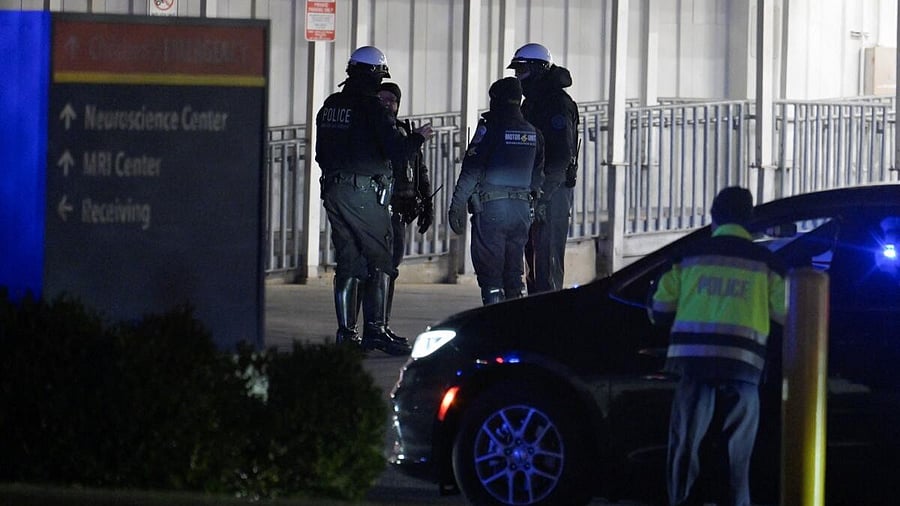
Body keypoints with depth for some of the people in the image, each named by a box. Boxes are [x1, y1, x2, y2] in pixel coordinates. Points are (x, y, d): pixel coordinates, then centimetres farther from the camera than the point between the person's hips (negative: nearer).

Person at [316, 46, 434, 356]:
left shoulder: (330, 106, 13)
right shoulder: (370, 106, -11)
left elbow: (321, 153, 20)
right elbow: (395, 148, -15)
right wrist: (419, 137, 3)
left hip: (333, 190, 7)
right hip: (365, 193, -7)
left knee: (347, 262, 11)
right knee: (379, 261, -3)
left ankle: (346, 331, 10)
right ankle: (375, 329, -9)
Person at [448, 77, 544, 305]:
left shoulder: (489, 128, -8)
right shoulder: (533, 133, 10)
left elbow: (471, 172, -11)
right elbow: (538, 177, 14)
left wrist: (456, 207, -8)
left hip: (491, 208, -6)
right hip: (522, 207, 6)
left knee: (489, 272, -4)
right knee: (514, 273, 12)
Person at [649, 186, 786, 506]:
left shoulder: (690, 257, 7)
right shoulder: (764, 263, 6)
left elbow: (660, 312, 9)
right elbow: (786, 315, 7)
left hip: (694, 360, 0)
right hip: (742, 366, 0)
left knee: (685, 445, 6)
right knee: (736, 451, 6)